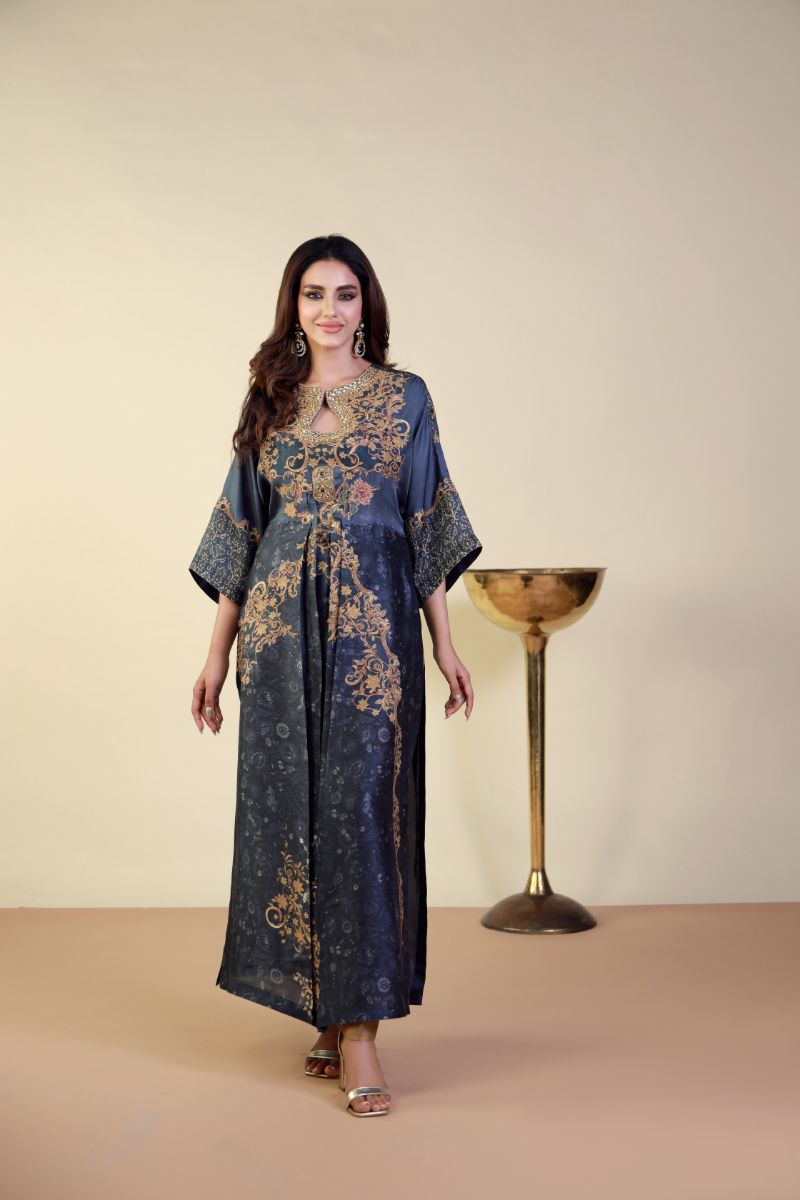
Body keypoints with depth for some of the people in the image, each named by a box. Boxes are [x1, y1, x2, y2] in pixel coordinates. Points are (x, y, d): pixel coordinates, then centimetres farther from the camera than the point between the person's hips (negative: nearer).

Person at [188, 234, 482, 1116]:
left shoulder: (404, 398, 7)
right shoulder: (269, 401, 12)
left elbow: (425, 527, 6)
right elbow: (241, 532, 13)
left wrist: (445, 645, 2)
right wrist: (217, 653, 10)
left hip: (372, 627, -2)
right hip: (281, 628, 3)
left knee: (361, 805, -6)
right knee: (290, 805, 4)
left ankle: (358, 1023, -1)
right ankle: (328, 1011, 18)